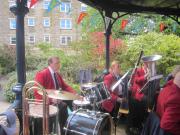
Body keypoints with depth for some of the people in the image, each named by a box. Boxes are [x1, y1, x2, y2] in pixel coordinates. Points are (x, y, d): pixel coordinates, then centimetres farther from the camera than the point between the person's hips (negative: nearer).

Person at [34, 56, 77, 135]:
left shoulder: (57, 74, 12)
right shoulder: (41, 74, -13)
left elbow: (65, 86, 13)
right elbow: (37, 93, -18)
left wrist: (75, 94, -5)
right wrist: (51, 99, -30)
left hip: (57, 99, 8)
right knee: (63, 106, -27)